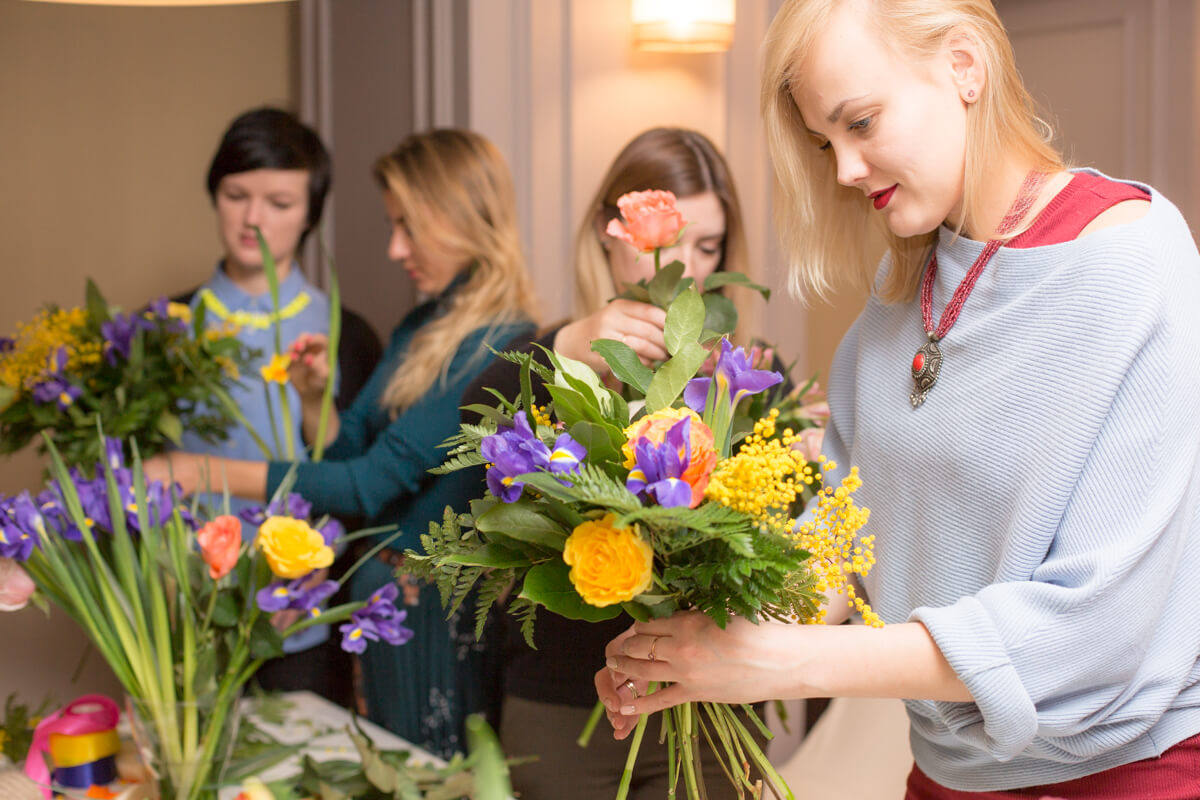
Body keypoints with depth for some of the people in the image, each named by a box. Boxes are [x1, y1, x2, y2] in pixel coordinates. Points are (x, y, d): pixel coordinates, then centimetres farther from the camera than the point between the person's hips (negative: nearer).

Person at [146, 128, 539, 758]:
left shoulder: (499, 346, -20)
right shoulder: (420, 327, 10)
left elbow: (375, 482, -22)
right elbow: (351, 446, 15)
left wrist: (207, 472, -19)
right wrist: (314, 397, -7)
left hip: (442, 612, -8)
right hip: (379, 598, 8)